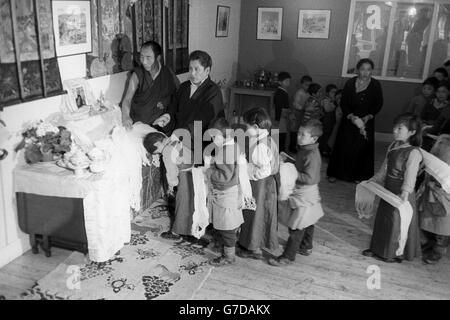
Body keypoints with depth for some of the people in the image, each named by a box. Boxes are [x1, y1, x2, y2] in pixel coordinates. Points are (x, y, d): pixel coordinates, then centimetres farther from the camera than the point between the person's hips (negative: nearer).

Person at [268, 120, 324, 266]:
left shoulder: (312, 155, -26)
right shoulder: (304, 150, 4)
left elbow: (309, 178, -29)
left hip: (305, 196, -10)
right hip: (306, 195, 10)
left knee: (296, 227, -2)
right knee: (307, 223, 25)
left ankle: (288, 257, 7)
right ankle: (306, 247, 43)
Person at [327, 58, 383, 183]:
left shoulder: (375, 85, -5)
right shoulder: (350, 83, -5)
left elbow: (378, 104, -1)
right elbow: (343, 103, -4)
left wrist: (368, 117, -15)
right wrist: (350, 116, -18)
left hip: (366, 122, 0)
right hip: (348, 120, 0)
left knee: (362, 149, 5)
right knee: (344, 147, 4)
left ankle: (358, 175, 20)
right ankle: (335, 173, 17)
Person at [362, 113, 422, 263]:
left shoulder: (413, 153, -22)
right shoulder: (393, 146, 3)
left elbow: (410, 177, -28)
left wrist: (405, 194, -37)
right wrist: (374, 180, 16)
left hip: (401, 194, -8)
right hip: (388, 189, 8)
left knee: (397, 223, 7)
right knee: (383, 219, 19)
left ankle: (397, 254, 26)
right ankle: (379, 249, 36)